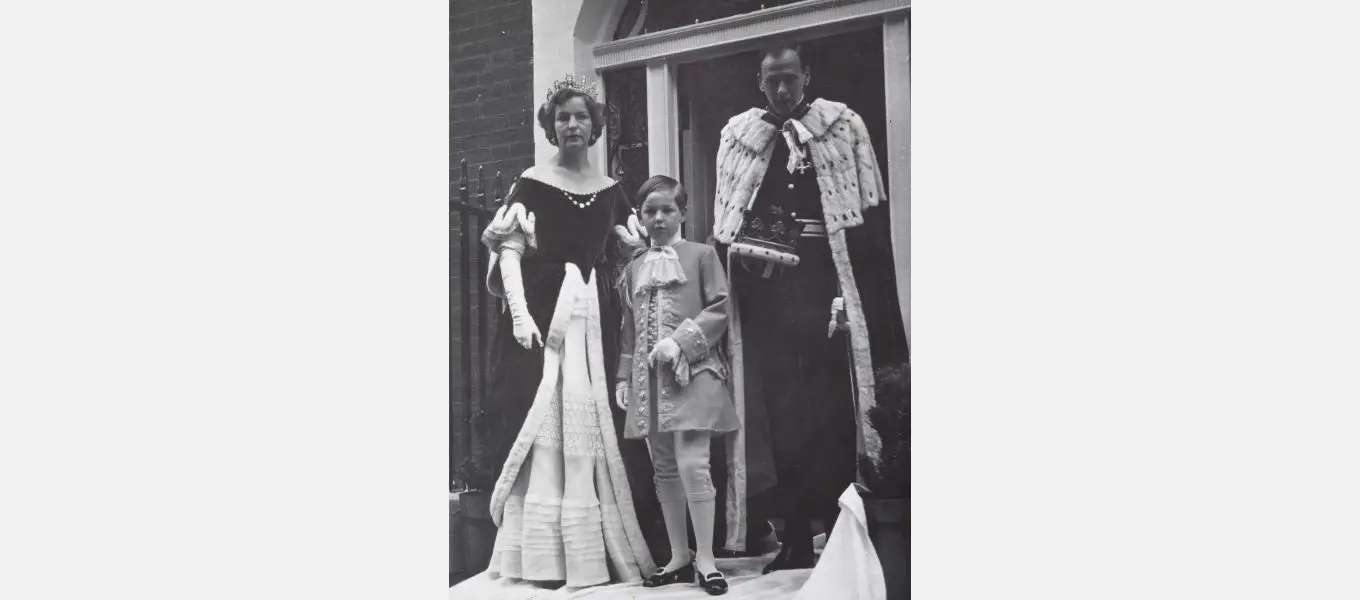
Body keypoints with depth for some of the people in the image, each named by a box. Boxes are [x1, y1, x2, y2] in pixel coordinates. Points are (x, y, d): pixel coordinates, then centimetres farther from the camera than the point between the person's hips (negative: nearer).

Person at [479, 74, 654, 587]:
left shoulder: (611, 192, 14)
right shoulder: (532, 183, 2)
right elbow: (509, 253, -6)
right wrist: (519, 313, -19)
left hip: (594, 317, 4)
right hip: (542, 312, -4)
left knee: (591, 425, 4)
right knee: (540, 423, -6)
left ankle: (592, 548, 10)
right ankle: (541, 553, -2)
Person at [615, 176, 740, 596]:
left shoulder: (702, 255, 4)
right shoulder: (634, 268, 18)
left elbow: (719, 309, -4)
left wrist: (679, 341, -15)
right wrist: (624, 378, 13)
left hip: (692, 373, -5)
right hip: (648, 378, 5)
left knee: (692, 463, -13)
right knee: (665, 469, 8)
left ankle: (705, 559, -4)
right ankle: (679, 558, 16)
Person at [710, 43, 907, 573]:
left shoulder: (845, 127, 5)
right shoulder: (737, 136, 11)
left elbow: (870, 216, 0)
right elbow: (723, 226, 11)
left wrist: (875, 291, -8)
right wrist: (737, 258, -5)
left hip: (826, 286, -2)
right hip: (765, 290, 2)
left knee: (833, 410, -4)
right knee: (780, 414, 3)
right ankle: (795, 535, 10)